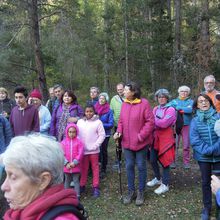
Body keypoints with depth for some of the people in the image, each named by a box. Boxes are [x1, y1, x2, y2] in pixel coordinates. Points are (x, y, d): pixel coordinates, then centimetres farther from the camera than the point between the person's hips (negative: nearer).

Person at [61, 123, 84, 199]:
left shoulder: (79, 142, -6)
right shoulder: (63, 142, -1)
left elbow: (80, 154, -8)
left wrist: (74, 163, -15)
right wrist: (66, 163, -13)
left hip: (75, 166, -2)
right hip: (66, 166, 2)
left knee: (76, 180, 6)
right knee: (67, 180, 16)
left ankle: (77, 195, 14)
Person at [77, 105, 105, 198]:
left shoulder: (98, 122, -6)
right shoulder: (80, 122, 3)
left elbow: (102, 135, -6)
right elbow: (77, 134, 7)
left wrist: (95, 145, -12)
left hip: (94, 150, -2)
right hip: (83, 150, 2)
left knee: (95, 168, 6)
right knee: (83, 168, 12)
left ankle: (96, 187, 15)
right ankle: (82, 186, 25)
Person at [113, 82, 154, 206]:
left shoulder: (144, 103, -14)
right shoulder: (124, 104, 3)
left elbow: (150, 121, -15)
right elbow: (121, 121, 9)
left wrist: (141, 135, -17)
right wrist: (119, 131, -8)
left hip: (140, 142, -5)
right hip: (127, 142, 5)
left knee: (141, 167, 8)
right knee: (129, 166, 13)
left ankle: (141, 192, 24)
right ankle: (131, 191, 28)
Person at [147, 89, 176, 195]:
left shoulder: (171, 109, -9)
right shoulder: (156, 109, 11)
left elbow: (164, 123, -21)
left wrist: (154, 120, -9)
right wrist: (158, 123, -13)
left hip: (165, 138, -6)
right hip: (155, 138, 6)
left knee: (164, 161, 2)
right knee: (153, 160, 12)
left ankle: (165, 185, 15)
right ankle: (157, 178, 35)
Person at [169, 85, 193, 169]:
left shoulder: (191, 101, 9)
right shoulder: (174, 101, 12)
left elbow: (190, 110, -11)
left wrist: (178, 107, -11)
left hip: (186, 125, 0)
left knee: (186, 145, 2)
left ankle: (186, 162, 13)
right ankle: (173, 161, 11)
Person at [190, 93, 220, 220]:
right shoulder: (195, 121, -2)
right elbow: (194, 139, -9)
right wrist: (207, 150, -20)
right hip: (203, 157, 1)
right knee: (206, 182, 13)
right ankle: (207, 207, 29)